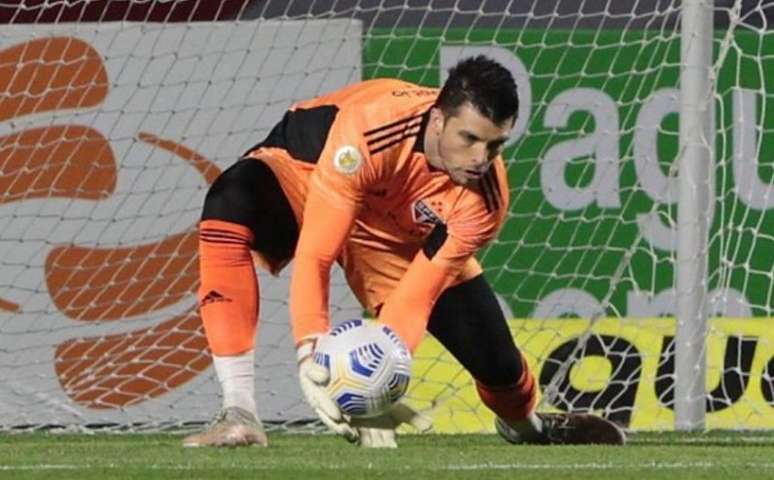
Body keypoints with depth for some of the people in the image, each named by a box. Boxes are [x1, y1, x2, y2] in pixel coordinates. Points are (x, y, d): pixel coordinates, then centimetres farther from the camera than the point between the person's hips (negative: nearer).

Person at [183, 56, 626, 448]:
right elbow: (314, 255, -41)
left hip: (401, 239, 3)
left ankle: (524, 422, 40)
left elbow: (416, 296, -28)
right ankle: (240, 416, -38)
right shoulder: (372, 129, -41)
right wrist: (309, 354, -52)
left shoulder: (484, 199, -28)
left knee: (496, 361, -2)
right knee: (231, 205, -39)